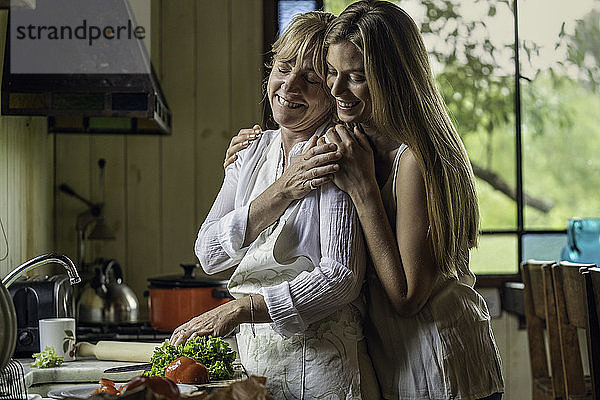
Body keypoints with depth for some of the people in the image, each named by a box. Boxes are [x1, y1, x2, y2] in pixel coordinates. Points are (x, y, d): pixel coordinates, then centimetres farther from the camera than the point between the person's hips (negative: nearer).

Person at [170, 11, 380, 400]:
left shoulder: (334, 156, -10)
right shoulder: (252, 151, 9)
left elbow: (342, 277, -20)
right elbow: (208, 254, 0)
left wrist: (237, 310, -25)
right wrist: (280, 192, -12)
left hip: (320, 368, -5)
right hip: (253, 360, 6)